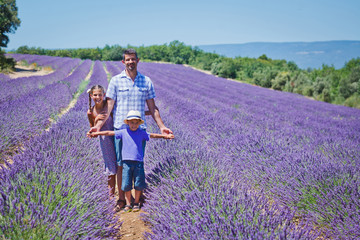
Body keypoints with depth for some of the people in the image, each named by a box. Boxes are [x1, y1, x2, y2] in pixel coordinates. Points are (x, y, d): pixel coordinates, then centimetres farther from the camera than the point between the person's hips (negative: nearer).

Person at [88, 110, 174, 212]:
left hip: (138, 162, 0)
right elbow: (110, 133, 8)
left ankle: (136, 203, 22)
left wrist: (164, 136, -3)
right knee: (126, 185, 1)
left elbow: (152, 135, 4)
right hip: (127, 162, 0)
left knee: (138, 184, 5)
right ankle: (128, 204, 15)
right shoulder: (123, 132, 5)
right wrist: (97, 133, 9)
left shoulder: (142, 133, 5)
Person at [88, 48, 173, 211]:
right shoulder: (116, 81, 2)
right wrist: (98, 125, -9)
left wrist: (162, 127, 6)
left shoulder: (146, 81, 8)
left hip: (140, 129, 1)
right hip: (120, 128, -1)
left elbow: (152, 108, 11)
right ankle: (121, 198, 17)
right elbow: (109, 107, 1)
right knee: (121, 165, 4)